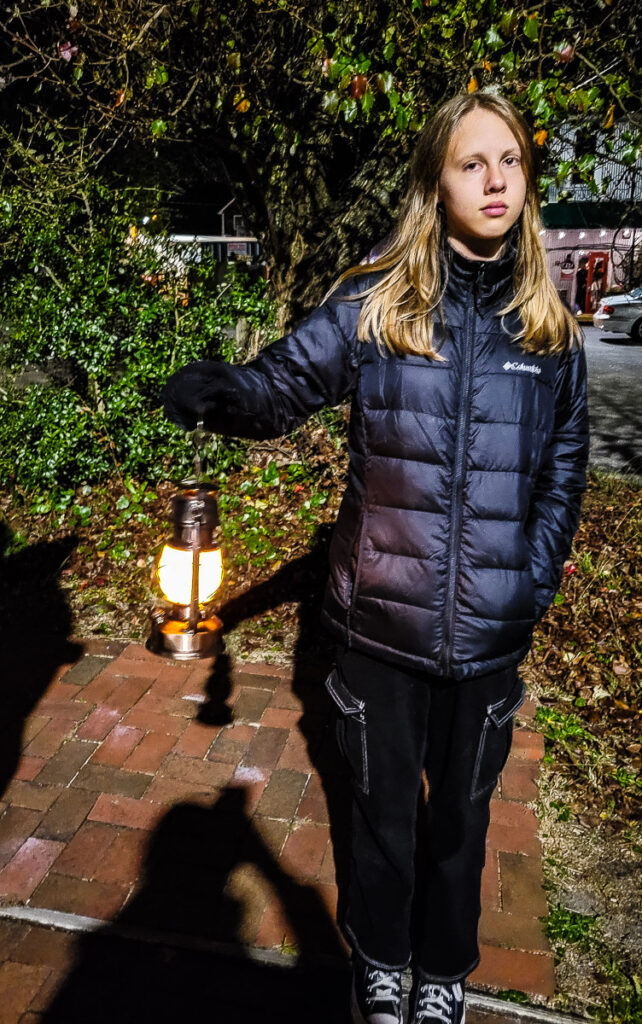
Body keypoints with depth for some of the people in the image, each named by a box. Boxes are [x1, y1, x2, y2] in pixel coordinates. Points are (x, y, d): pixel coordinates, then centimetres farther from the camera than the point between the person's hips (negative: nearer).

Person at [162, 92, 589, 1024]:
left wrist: (539, 574, 1)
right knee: (382, 804, 19)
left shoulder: (548, 324, 1)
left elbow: (565, 458, 9)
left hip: (490, 630, 2)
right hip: (381, 617, -1)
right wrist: (219, 392, -34)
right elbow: (285, 382, -11)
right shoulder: (374, 302, -7)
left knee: (462, 808, 21)